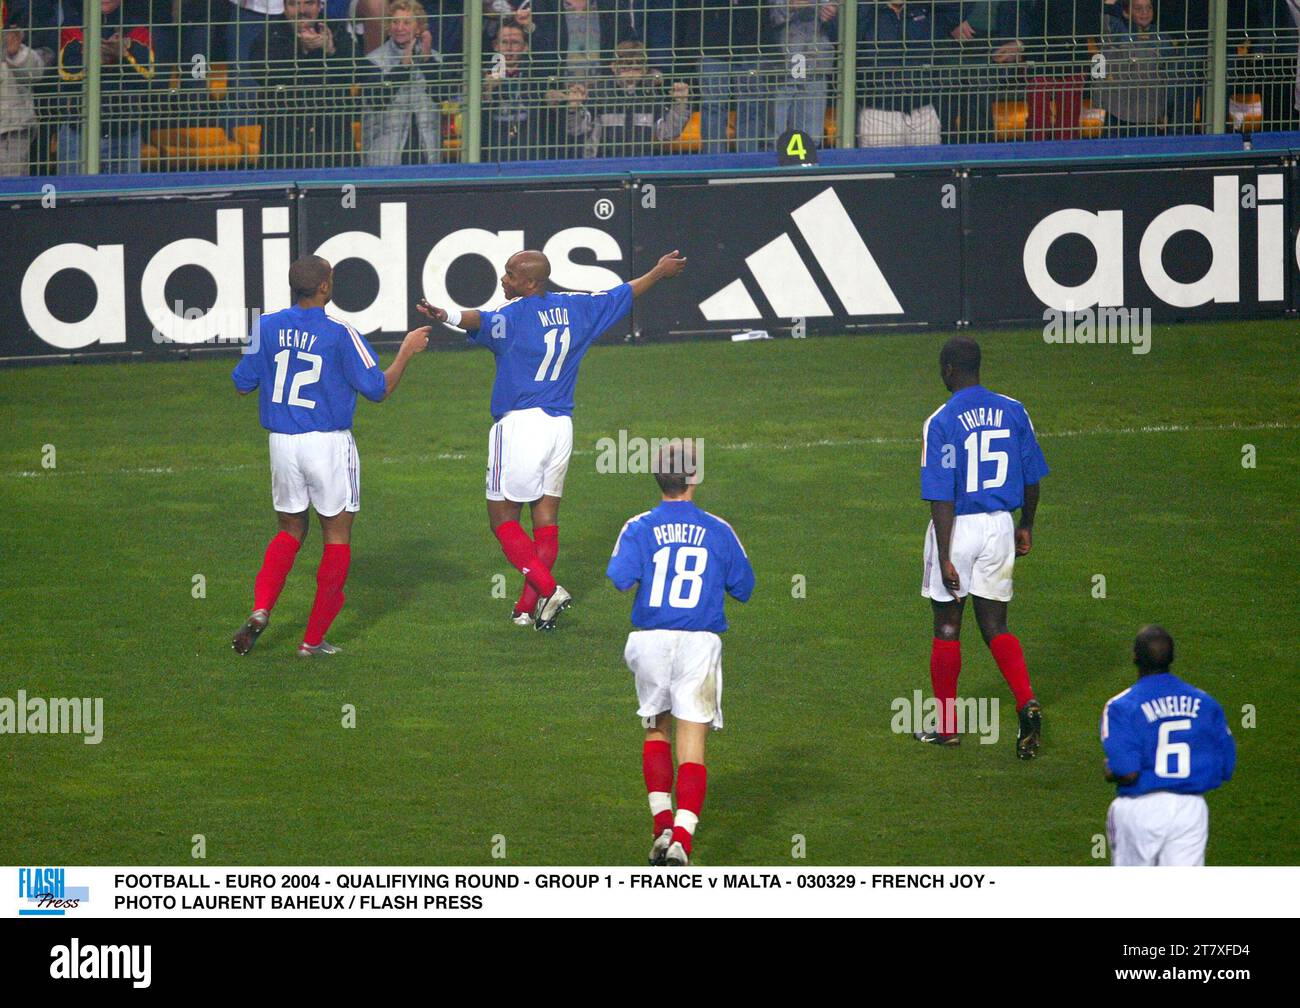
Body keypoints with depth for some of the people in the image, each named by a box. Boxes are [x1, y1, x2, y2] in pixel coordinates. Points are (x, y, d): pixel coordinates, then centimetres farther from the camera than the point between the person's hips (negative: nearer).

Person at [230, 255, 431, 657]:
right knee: (337, 536, 9)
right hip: (328, 444, -4)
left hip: (282, 443, 4)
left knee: (290, 531, 20)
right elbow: (378, 389, -7)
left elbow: (243, 383, 7)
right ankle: (314, 639, 8)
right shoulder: (340, 334, -12)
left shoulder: (267, 327, -1)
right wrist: (407, 352, 6)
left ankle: (261, 610, -3)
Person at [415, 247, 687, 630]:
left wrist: (447, 315, -56)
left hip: (520, 424, -7)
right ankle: (529, 608, 11)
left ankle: (547, 589, -15)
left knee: (503, 517, 1)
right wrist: (660, 271, 40)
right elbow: (623, 294, 23)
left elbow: (482, 321, -36)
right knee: (546, 516, 10)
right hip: (561, 425, 7)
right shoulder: (572, 306, 8)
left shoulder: (516, 314, -12)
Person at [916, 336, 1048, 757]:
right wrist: (1026, 526, 23)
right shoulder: (1012, 412, 1)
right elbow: (1032, 478, 8)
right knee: (995, 626, 12)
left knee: (947, 626, 10)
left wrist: (944, 559, -16)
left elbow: (942, 497, -17)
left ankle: (947, 726, 18)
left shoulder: (941, 423, -15)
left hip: (957, 528, -4)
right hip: (1000, 526, 4)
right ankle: (1027, 702, -12)